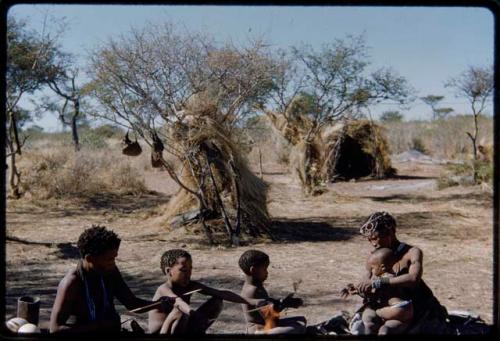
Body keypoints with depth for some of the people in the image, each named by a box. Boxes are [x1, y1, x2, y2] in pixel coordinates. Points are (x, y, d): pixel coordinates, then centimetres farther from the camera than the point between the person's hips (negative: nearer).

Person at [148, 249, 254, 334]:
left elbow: (220, 293, -4)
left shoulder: (190, 286, -2)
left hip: (182, 332, 7)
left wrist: (249, 301, -13)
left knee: (216, 302, 1)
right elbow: (177, 301, -46)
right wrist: (192, 312, -68)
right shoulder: (164, 289, -22)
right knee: (180, 311, -37)